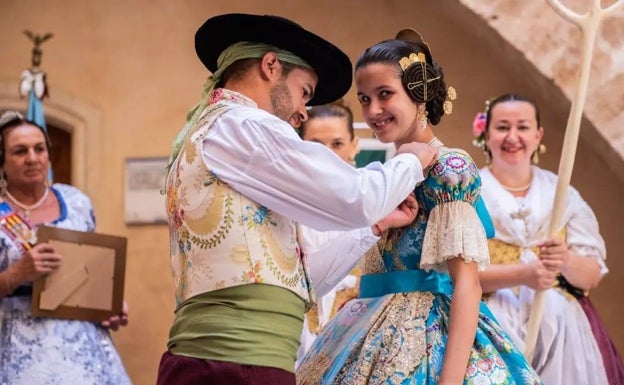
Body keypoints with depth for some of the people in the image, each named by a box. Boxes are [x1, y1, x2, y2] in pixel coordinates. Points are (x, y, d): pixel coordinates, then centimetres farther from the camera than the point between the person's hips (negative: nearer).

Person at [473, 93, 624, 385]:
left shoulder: (562, 194, 11)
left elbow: (592, 275, 7)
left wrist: (567, 260, -16)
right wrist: (522, 274, -22)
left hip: (559, 318, 3)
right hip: (492, 313, -3)